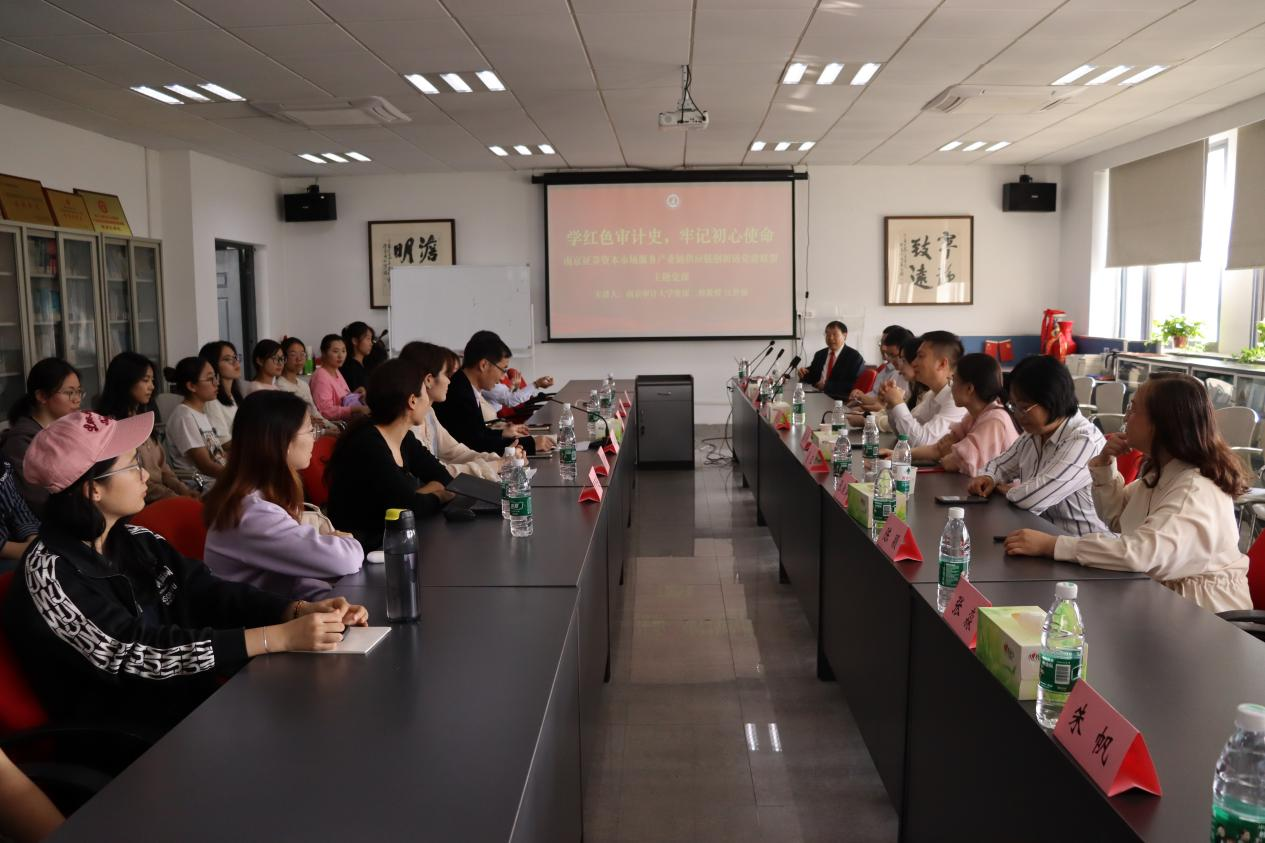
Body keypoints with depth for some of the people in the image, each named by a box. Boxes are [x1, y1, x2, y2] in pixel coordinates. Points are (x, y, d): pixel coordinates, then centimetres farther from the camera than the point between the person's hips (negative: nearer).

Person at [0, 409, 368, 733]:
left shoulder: (137, 541, 7)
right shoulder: (48, 571, -16)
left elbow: (210, 592, 1)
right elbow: (136, 653, -24)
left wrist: (301, 610, -18)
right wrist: (281, 636, -30)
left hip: (193, 698, 7)